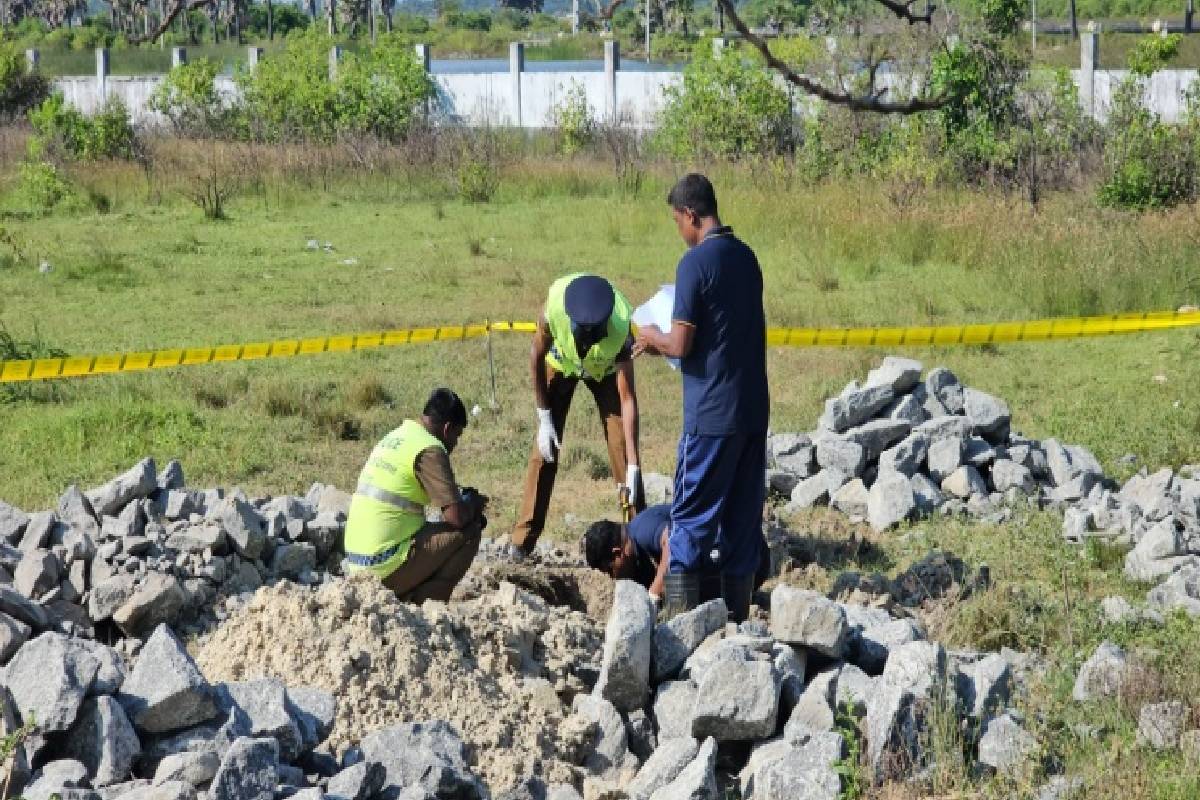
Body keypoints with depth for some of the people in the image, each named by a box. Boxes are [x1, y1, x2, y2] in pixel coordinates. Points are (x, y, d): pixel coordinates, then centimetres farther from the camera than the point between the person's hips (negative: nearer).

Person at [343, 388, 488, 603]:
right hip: (387, 567, -9)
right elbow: (456, 516, -17)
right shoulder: (430, 450, -12)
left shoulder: (394, 437, 15)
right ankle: (422, 603, -4)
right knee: (470, 531, -1)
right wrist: (472, 504, 5)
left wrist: (462, 498, 21)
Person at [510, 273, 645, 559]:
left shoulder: (621, 326, -41)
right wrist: (544, 418, -15)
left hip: (606, 370, -1)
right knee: (544, 449, -5)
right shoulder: (555, 305, -39)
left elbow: (627, 398, -37)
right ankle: (523, 539, 1)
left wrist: (633, 466, -40)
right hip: (561, 364, 1)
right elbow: (537, 356, -18)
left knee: (622, 446, -11)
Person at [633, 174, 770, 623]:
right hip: (754, 409, 7)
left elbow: (681, 345, -16)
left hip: (712, 414, -7)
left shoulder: (696, 262, -13)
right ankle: (737, 618, 14)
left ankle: (680, 621, -3)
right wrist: (664, 343, 21)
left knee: (691, 518, -2)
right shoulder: (746, 257, 10)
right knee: (743, 515, 10)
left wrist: (653, 338, 5)